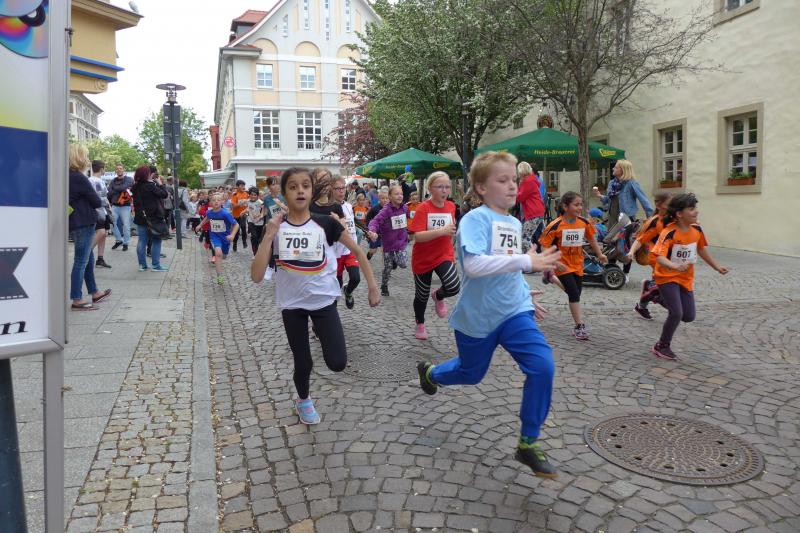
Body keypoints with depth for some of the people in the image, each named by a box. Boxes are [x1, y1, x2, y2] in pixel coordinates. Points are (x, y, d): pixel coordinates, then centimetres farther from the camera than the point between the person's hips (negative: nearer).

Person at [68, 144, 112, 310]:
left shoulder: (68, 177, 11)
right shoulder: (79, 178, -17)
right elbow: (97, 202, -13)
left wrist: (84, 204, 2)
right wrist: (95, 203, 6)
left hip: (75, 223, 10)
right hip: (84, 223, -10)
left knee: (88, 259, 19)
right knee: (81, 261, -5)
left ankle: (94, 292, 30)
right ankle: (77, 300, -1)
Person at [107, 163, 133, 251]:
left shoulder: (129, 180, 0)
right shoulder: (113, 181, 10)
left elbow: (123, 187, -17)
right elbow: (109, 193, -1)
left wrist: (115, 189, -5)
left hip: (125, 206, -3)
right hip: (114, 206, 3)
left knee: (126, 225, -2)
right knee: (112, 223, -2)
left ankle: (126, 243, 9)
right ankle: (119, 240, 16)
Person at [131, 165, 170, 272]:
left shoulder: (136, 187, 3)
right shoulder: (150, 186, -16)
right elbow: (164, 194, -14)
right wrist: (160, 183, 0)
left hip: (140, 218, 6)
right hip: (153, 218, -6)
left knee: (142, 241, 8)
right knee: (156, 241, 2)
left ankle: (142, 265, 12)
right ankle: (156, 265, 2)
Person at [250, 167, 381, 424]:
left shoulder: (326, 224, -11)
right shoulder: (275, 228, -9)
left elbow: (357, 251, 1)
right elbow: (257, 276, -17)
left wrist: (372, 286, -1)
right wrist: (269, 236, -24)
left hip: (323, 301, 0)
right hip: (292, 304, 1)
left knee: (337, 363, -7)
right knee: (303, 363, 10)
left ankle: (320, 332, 26)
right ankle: (303, 401, 42)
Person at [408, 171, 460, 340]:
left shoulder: (451, 206, -2)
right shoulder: (423, 208, -17)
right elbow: (417, 236, -26)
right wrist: (441, 231, -37)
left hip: (444, 255, 3)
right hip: (423, 258, -3)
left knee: (454, 288, -22)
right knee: (422, 295, 12)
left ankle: (438, 296, 14)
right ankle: (420, 324, 40)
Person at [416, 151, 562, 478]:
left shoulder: (515, 224, 7)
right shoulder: (475, 218, -18)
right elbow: (473, 264, -35)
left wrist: (526, 296, 17)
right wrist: (527, 261, -36)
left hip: (513, 311, 5)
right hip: (477, 316, -5)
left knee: (542, 366, -14)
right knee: (471, 373, 16)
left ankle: (528, 444, 3)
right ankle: (430, 372, 52)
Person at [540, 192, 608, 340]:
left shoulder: (585, 223, -4)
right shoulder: (555, 226, -19)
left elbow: (591, 239, 14)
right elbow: (545, 246, -14)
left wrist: (600, 255, 15)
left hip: (578, 265, 5)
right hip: (563, 266, -5)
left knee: (576, 295, 11)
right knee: (574, 294, -11)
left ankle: (578, 327, 22)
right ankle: (580, 326, -5)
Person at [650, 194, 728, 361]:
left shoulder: (697, 229, -3)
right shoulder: (669, 233, -23)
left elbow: (701, 250, 15)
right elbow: (659, 258, -34)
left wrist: (717, 267, 22)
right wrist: (675, 266, -52)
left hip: (686, 278, 6)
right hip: (667, 277, -6)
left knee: (689, 316, 5)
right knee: (676, 313, -15)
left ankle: (666, 300, 34)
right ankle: (662, 347, 5)